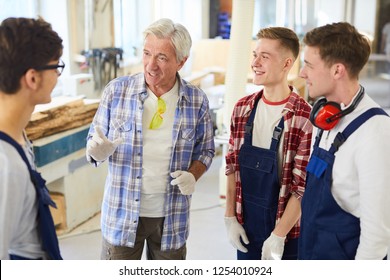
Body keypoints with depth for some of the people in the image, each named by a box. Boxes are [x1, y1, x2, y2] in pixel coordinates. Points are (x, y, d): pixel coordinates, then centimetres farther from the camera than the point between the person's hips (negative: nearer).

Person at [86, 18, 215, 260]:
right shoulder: (117, 90, -8)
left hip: (172, 217, 2)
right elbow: (95, 145, 0)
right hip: (122, 214, -1)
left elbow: (205, 150, 8)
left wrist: (193, 176, -12)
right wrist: (98, 151, -23)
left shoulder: (197, 100, -4)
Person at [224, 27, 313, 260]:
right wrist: (230, 217, 2)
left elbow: (303, 186, -15)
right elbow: (232, 166, 6)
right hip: (245, 228, 5)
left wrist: (278, 236, -13)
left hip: (286, 233, -4)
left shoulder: (305, 118, -17)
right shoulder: (243, 108, 0)